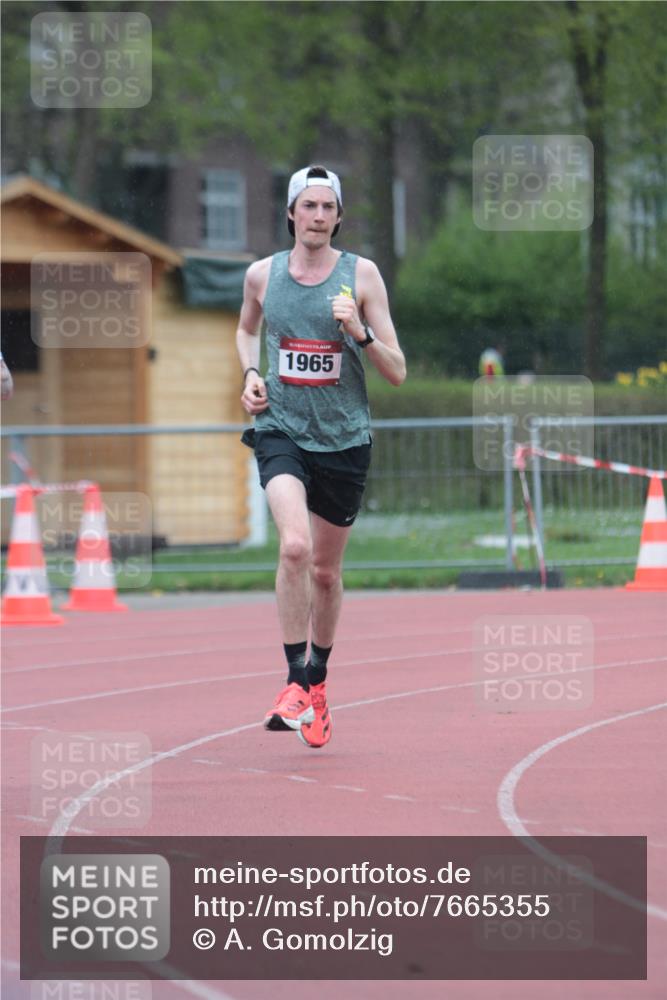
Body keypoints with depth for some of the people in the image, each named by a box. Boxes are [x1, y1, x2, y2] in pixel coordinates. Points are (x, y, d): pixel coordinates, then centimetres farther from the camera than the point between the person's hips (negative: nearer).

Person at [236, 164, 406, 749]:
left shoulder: (361, 275, -3)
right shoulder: (262, 275, 2)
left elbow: (397, 373, -3)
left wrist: (360, 331, -20)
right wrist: (250, 375, 6)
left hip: (344, 438, 1)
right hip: (281, 431, -1)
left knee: (325, 572, 12)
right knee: (295, 546, -25)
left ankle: (318, 681, 35)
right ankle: (295, 683, -19)